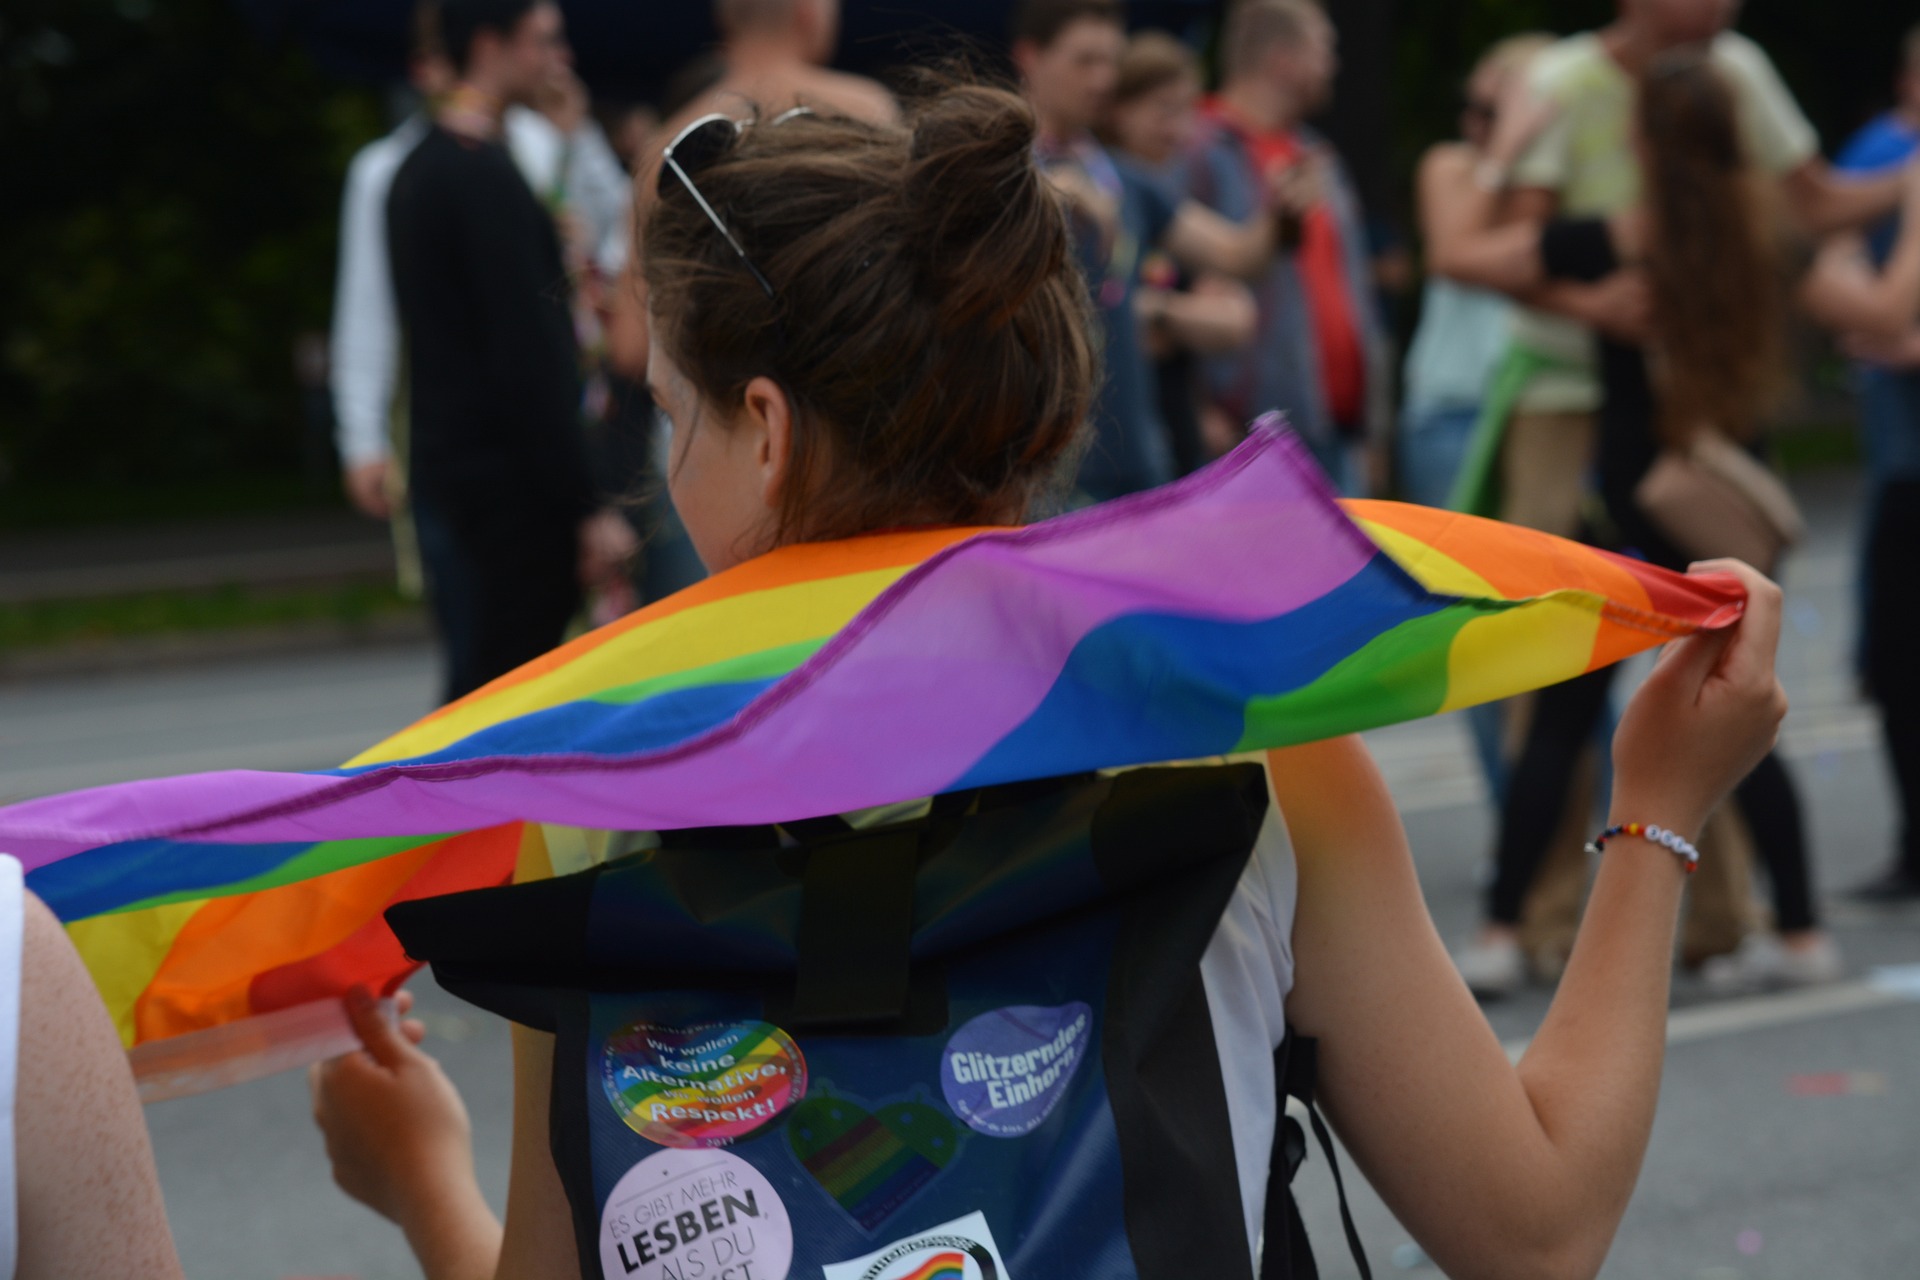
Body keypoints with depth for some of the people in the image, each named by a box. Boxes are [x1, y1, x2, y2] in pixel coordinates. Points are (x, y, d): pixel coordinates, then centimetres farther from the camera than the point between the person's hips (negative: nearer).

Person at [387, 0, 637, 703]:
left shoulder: (417, 170, 16)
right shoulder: (486, 177, -16)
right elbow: (528, 362, -20)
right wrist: (587, 508, -20)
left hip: (443, 471, 10)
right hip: (504, 487, -10)